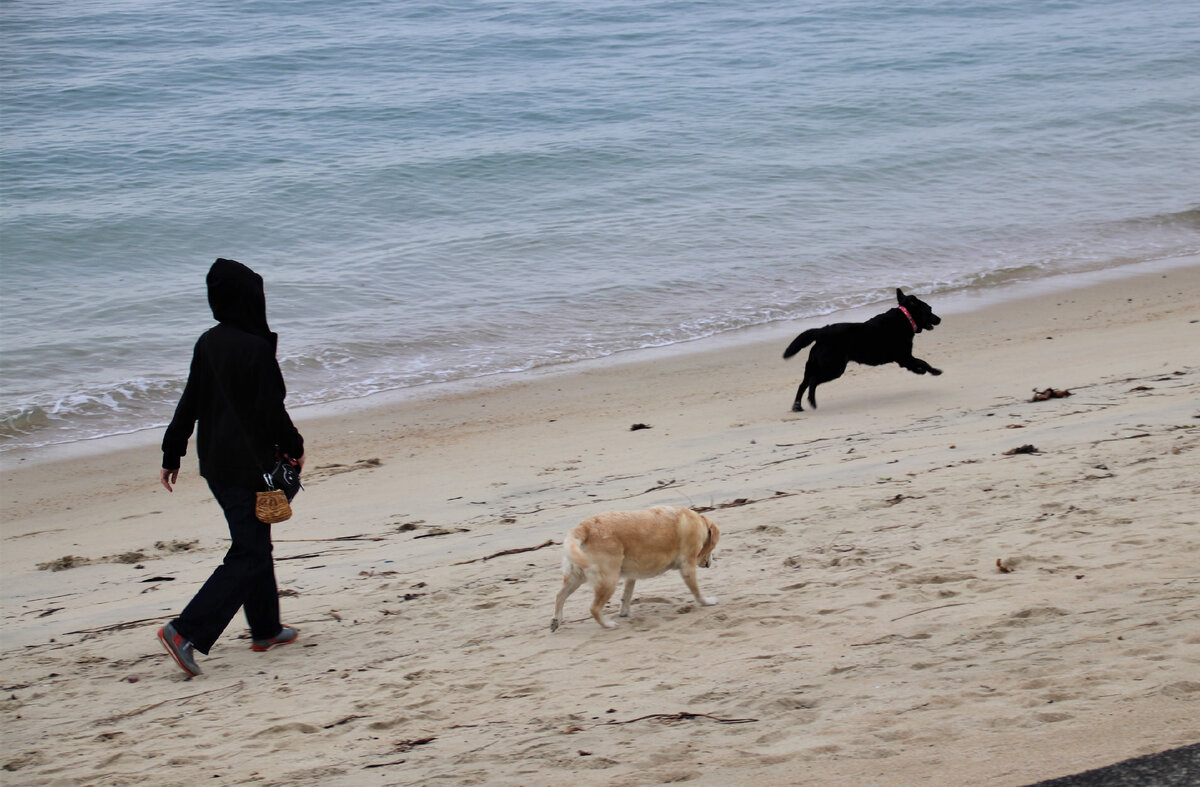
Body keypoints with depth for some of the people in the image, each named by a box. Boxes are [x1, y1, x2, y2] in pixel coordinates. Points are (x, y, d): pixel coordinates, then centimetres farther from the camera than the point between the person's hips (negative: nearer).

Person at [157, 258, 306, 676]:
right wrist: (293, 447, 1)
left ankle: (265, 629, 32)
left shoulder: (207, 343, 3)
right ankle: (186, 632, -14)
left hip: (216, 464, 8)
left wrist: (172, 455, 17)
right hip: (248, 465, -8)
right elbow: (271, 409, -15)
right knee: (248, 555, -5)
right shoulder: (255, 349, -19)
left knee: (254, 543, 21)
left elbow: (189, 403, 9)